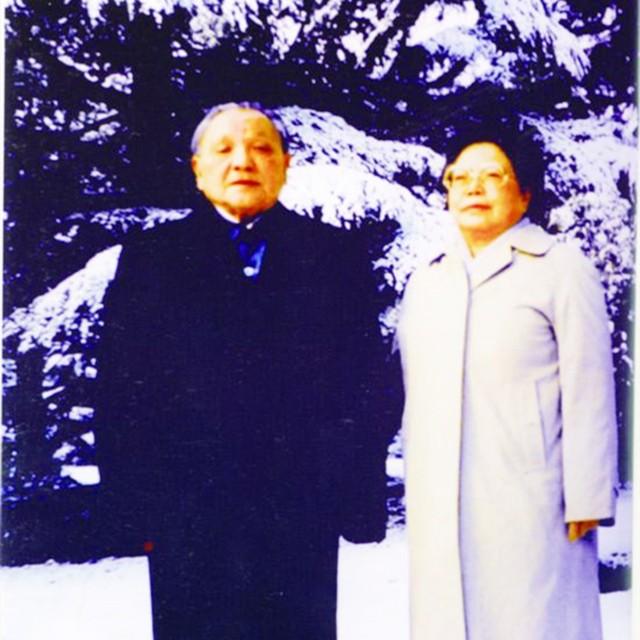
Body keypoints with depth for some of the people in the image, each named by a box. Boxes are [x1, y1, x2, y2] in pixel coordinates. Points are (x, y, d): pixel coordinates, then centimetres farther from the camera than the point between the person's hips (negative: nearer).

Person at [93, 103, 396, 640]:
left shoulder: (338, 255, 7)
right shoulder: (150, 258, 7)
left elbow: (367, 388, 4)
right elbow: (121, 395, 3)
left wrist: (363, 499, -1)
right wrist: (130, 509, -3)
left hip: (302, 518, 1)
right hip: (187, 519, 0)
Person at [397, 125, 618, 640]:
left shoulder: (561, 268, -2)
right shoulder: (426, 282, 15)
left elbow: (588, 395, -6)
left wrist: (586, 501, -9)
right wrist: (415, 490, 13)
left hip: (529, 501, -5)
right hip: (438, 506, 5)